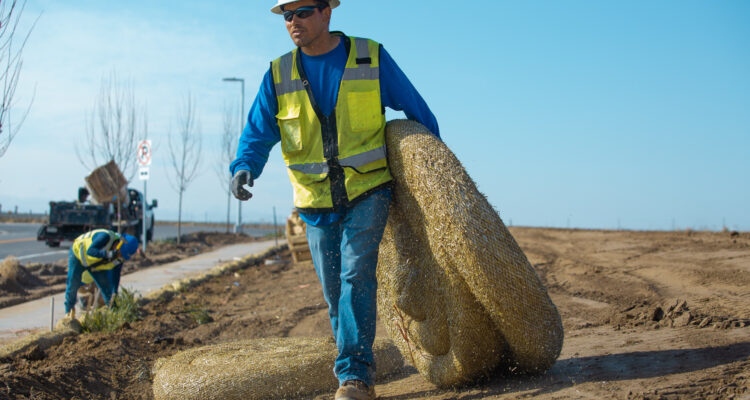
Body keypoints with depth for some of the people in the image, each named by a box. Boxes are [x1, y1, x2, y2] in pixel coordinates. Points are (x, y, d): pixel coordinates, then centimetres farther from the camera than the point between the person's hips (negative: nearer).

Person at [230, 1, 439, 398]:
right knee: (335, 290, 7)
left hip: (367, 191, -3)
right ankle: (359, 366, 24)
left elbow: (416, 110, 6)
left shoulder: (371, 59, -4)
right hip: (317, 202, 3)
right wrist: (244, 167, -24)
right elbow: (258, 132, -3)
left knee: (355, 274, -17)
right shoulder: (279, 75, 1)